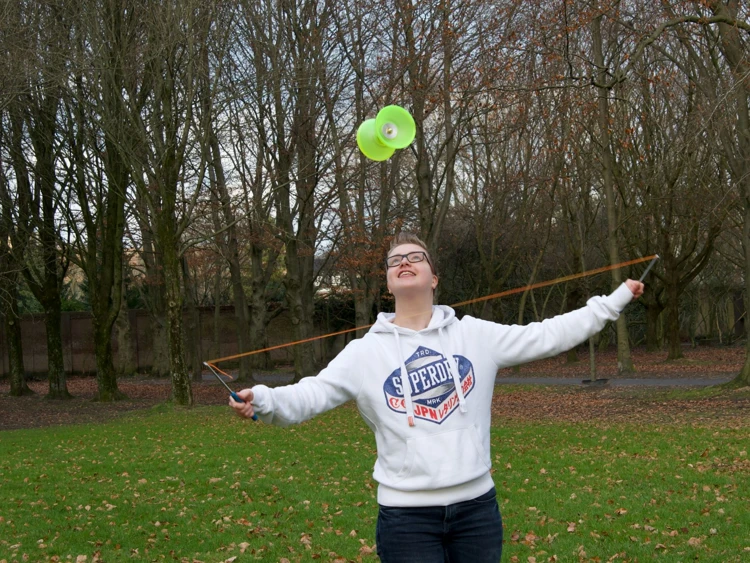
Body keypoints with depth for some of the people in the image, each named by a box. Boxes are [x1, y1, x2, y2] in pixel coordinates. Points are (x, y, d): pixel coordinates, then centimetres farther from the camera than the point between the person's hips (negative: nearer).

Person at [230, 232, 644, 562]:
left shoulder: (475, 335, 4)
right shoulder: (366, 352, 0)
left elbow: (546, 336, 8)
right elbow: (313, 393, -10)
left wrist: (614, 301, 8)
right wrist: (263, 399, -29)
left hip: (477, 507, 2)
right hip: (406, 514, -2)